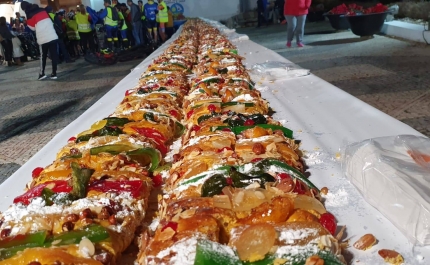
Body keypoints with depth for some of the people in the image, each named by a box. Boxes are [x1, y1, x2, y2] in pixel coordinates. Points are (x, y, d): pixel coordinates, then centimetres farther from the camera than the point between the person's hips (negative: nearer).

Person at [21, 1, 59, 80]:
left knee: (43, 56, 13)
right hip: (53, 36, 3)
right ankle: (54, 73, 7)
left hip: (43, 39, -3)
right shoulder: (42, 10, 11)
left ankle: (42, 73, 15)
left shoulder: (29, 16, 0)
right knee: (54, 55, 6)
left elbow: (33, 28, 9)